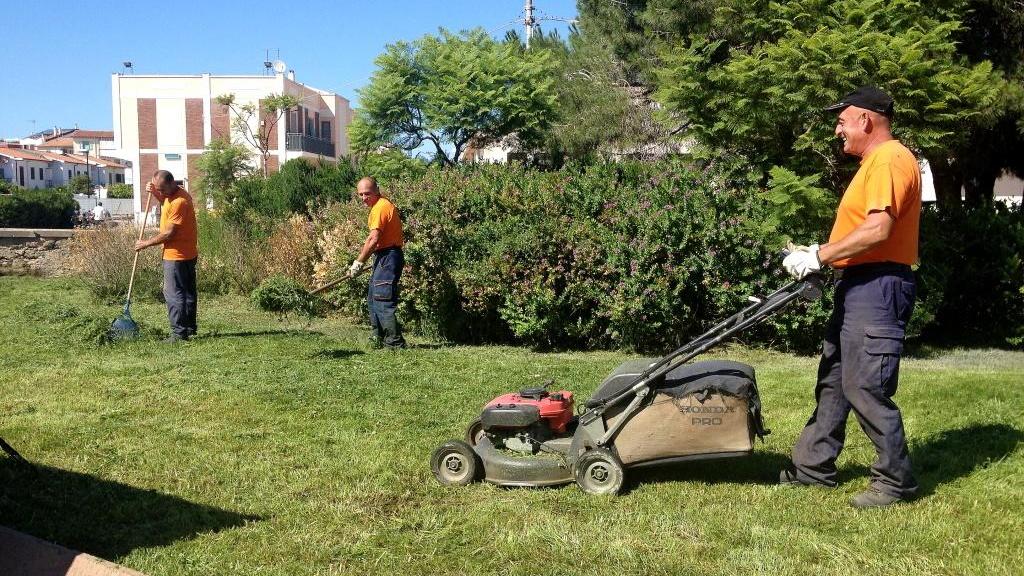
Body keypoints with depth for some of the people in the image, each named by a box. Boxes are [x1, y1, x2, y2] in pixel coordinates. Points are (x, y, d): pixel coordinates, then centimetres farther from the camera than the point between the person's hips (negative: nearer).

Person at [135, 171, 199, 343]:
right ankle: (190, 328, 23)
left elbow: (169, 233, -21)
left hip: (177, 255, -10)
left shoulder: (179, 202, -22)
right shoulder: (172, 194, 9)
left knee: (174, 294, -7)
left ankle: (179, 332, -6)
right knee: (188, 292, 15)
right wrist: (155, 193, 14)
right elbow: (165, 203, 34)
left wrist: (147, 243, -10)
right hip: (188, 253, 10)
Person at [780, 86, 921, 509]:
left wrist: (819, 255, -19)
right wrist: (819, 255, 9)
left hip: (877, 287, -11)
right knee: (833, 379, 14)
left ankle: (896, 480, 6)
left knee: (865, 387, -7)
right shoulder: (874, 161, 21)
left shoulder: (889, 158, -13)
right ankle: (813, 467, 24)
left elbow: (878, 230, -24)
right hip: (857, 287, 11)